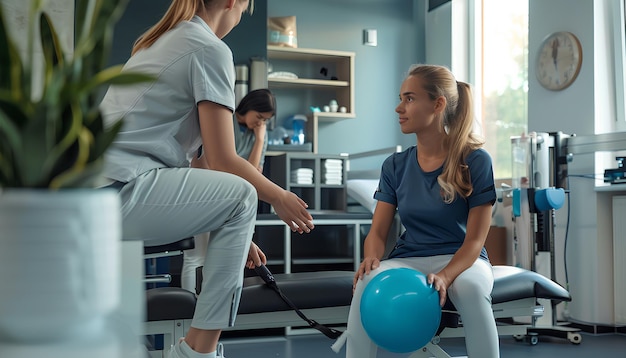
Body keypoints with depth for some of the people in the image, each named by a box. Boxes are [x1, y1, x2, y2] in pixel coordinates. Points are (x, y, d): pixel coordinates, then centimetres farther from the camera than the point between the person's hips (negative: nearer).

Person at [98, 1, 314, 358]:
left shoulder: (159, 41, 23)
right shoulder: (211, 49, -5)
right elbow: (223, 161, -10)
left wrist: (236, 236, 26)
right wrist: (280, 197, 8)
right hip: (117, 191, -10)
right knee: (241, 196, 0)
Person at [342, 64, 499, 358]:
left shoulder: (475, 160, -7)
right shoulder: (395, 166, 4)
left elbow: (475, 239, -10)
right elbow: (377, 232, 1)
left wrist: (445, 275, -29)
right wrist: (371, 257, -23)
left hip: (461, 258, -2)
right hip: (408, 259, 2)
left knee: (470, 288, -38)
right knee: (366, 284, -31)